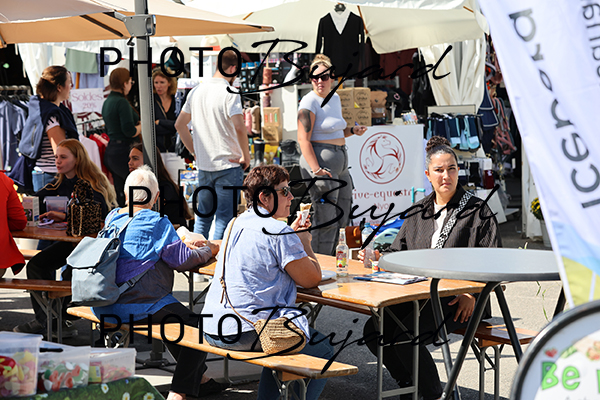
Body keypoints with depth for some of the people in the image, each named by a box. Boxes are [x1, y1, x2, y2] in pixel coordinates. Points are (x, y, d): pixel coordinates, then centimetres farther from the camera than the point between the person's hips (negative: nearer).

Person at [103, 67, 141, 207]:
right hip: (123, 152, -10)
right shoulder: (122, 102, -14)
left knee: (120, 195, 11)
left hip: (110, 152, 10)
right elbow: (129, 131, -21)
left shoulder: (107, 102, 15)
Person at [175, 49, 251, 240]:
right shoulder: (229, 93, -13)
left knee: (202, 216, 17)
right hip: (228, 165, -6)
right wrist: (246, 156, -11)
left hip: (203, 165, 6)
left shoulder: (196, 91, 8)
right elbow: (239, 128, -24)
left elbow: (179, 124, 16)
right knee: (225, 218, 0)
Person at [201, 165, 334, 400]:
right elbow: (312, 279, -7)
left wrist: (292, 236, 23)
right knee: (324, 352, 10)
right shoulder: (278, 231, -13)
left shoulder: (236, 224, 13)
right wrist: (304, 242, 8)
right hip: (248, 332, -9)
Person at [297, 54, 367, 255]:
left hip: (340, 163, 9)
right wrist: (316, 168, -25)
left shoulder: (335, 98, 14)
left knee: (341, 217, 14)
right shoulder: (309, 102, -11)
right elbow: (303, 139, -17)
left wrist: (352, 131, 7)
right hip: (321, 161, -9)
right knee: (326, 219, -7)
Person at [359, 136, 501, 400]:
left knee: (405, 338, -27)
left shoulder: (478, 210, 2)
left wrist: (472, 293, -16)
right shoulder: (418, 212, 17)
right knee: (373, 331, -13)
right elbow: (399, 252, 21)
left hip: (456, 299, -6)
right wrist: (377, 256, -1)